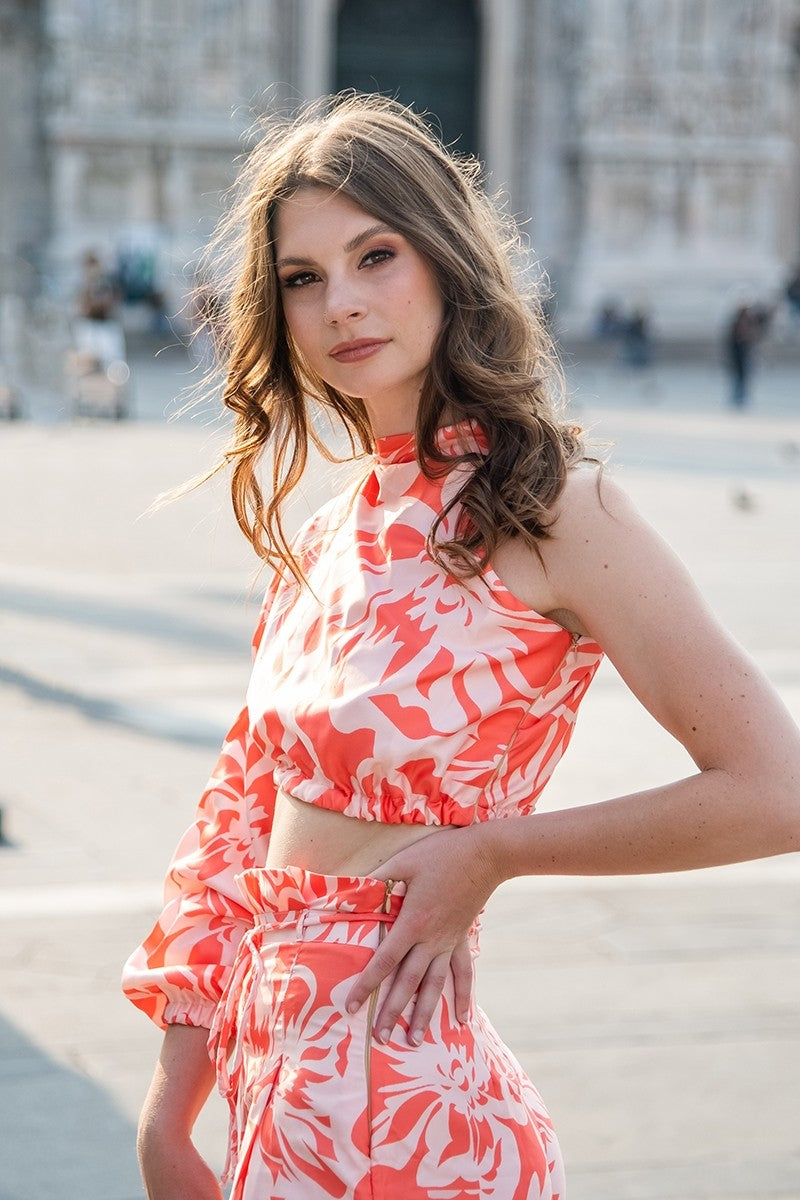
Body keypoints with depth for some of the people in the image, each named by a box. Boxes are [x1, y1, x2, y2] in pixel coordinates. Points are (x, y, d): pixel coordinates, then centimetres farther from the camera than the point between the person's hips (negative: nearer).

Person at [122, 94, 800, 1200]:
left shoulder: (550, 508, -14)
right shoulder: (326, 535, 7)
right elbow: (247, 816, 10)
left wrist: (490, 851, -11)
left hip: (393, 1106, -7)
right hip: (275, 1090, 7)